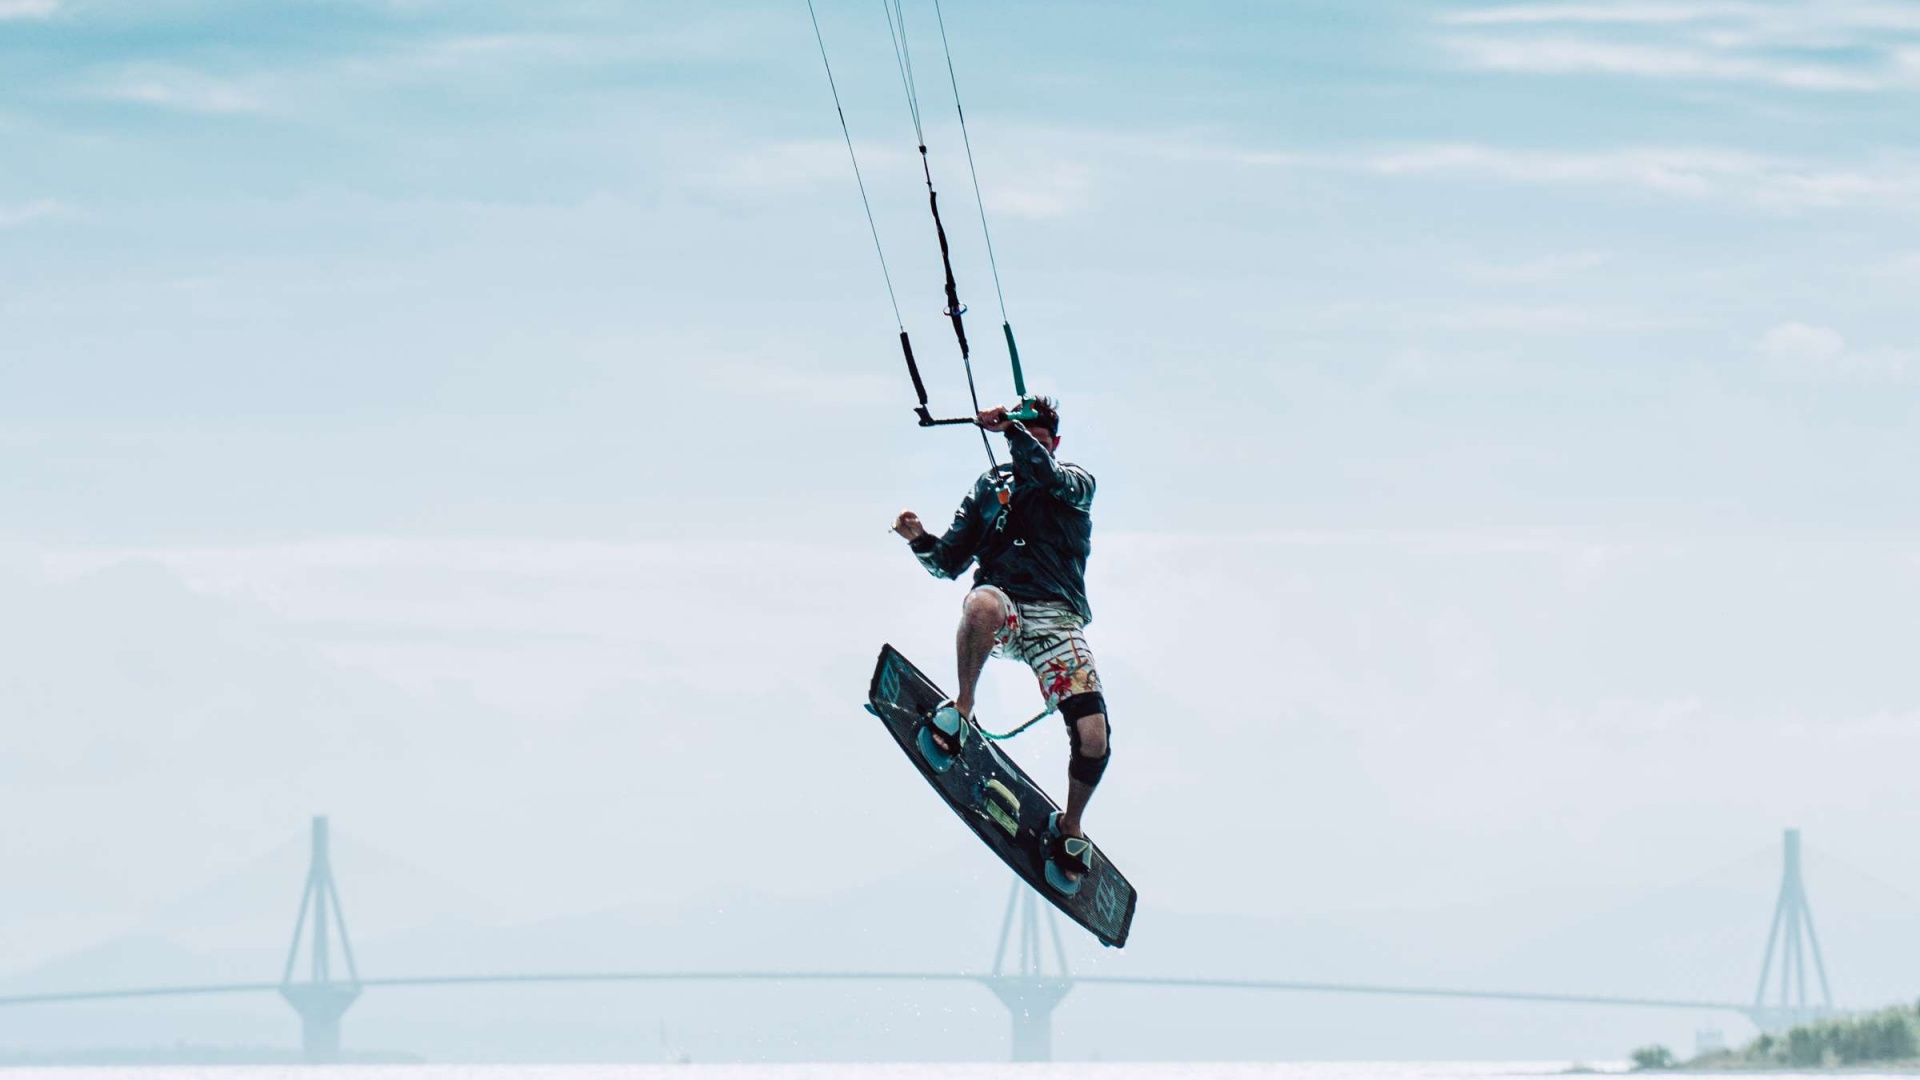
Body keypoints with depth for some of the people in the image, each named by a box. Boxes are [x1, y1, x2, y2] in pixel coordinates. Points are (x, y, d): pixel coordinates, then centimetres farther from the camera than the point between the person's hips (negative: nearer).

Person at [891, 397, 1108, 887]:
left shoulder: (1078, 484, 14)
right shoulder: (989, 487, 22)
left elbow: (1046, 474, -12)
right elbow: (950, 563, 19)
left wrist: (1011, 429, -22)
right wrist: (921, 539, -1)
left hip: (1057, 616, 0)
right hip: (1002, 608, 1)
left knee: (1093, 736, -17)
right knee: (983, 602, -42)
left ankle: (1070, 826, 11)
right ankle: (961, 710, -21)